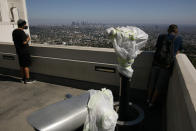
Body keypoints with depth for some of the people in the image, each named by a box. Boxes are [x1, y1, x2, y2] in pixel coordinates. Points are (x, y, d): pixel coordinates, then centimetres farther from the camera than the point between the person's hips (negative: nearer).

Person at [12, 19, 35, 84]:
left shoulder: (14, 31, 9)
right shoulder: (21, 32, -19)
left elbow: (14, 41, 16)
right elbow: (24, 42, -23)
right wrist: (28, 39, -6)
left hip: (18, 50, 9)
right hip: (24, 51, -9)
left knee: (22, 65, 14)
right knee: (26, 65, -1)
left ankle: (23, 78, 21)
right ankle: (27, 79, 4)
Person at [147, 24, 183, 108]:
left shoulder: (161, 37, 7)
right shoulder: (179, 39, 4)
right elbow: (177, 52, 10)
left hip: (156, 62, 2)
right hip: (167, 64, -2)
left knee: (152, 81, 18)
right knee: (160, 85, 12)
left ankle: (148, 99, 33)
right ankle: (151, 103, 23)